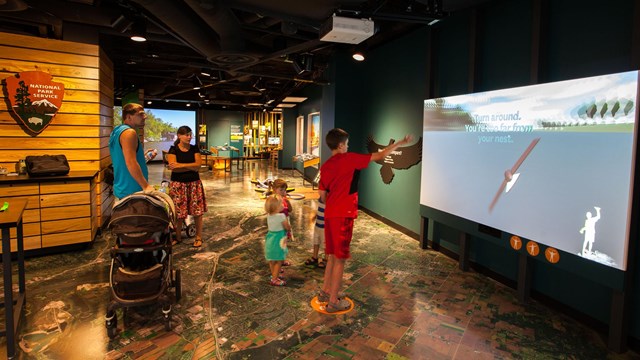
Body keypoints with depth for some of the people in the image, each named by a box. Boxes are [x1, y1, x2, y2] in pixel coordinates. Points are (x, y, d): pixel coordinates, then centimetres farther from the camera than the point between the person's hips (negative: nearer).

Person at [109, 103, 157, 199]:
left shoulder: (118, 131, 16)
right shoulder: (129, 132, -15)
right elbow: (130, 162, -24)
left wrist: (144, 157, 15)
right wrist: (146, 186, -24)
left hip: (123, 189, 10)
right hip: (132, 190, -10)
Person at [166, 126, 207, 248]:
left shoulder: (195, 149, 5)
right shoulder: (173, 149, -1)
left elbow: (198, 165, -8)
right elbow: (173, 167, -14)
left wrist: (180, 165, -15)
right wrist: (192, 166, -13)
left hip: (194, 184, 2)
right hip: (178, 184, -2)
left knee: (197, 211, 1)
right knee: (178, 213, 1)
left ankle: (198, 237, 13)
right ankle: (178, 237, 19)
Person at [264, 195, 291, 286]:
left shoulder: (269, 215, 1)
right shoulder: (281, 216, -20)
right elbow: (287, 227, -10)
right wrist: (289, 226, 10)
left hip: (270, 240, 8)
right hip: (278, 241, -8)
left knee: (272, 260, 20)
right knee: (279, 261, 2)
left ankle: (274, 275, 36)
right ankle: (274, 279, 5)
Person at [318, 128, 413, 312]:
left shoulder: (325, 166, 9)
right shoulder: (349, 158, -9)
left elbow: (322, 194, 11)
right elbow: (380, 156, -2)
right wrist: (400, 143, 9)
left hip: (330, 215, 7)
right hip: (343, 215, -7)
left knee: (332, 255, 20)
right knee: (340, 258, 1)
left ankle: (325, 292, 30)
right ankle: (333, 302, 9)